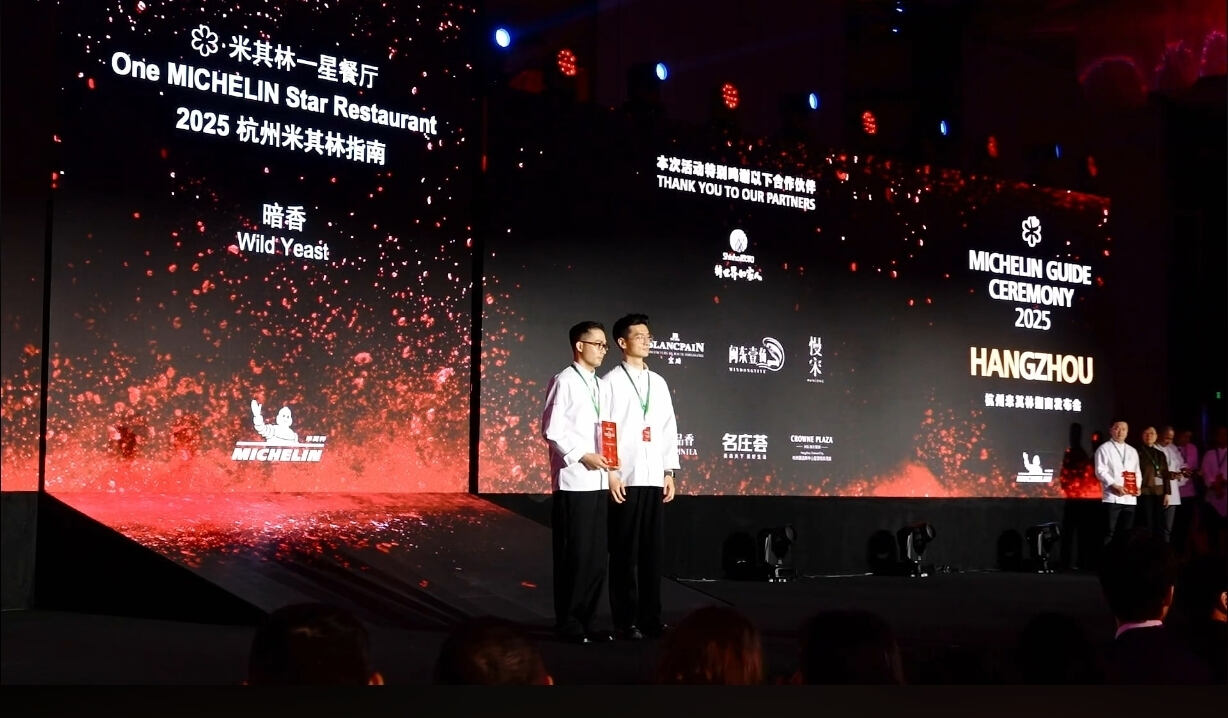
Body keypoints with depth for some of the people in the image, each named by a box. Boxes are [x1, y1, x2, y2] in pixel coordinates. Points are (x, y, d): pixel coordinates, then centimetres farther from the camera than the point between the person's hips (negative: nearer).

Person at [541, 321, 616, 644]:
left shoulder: (602, 386, 17)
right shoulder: (564, 381, -6)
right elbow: (551, 429, -12)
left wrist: (607, 464, 6)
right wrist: (583, 456, -16)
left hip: (598, 481, 7)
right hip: (573, 481, -7)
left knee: (596, 554, 7)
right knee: (574, 554, -4)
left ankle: (585, 620, 15)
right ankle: (568, 623, 5)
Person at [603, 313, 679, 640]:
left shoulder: (658, 383, 15)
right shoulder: (611, 381, -2)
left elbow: (669, 429, 15)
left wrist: (669, 472, 9)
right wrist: (610, 473, -13)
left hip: (654, 478, 5)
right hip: (625, 478, -5)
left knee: (653, 550, 6)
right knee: (625, 552, -1)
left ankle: (651, 617, 13)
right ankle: (626, 621, 4)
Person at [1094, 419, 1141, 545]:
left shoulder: (1132, 451, 22)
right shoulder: (1104, 449, 3)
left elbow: (1137, 471, 20)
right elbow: (1100, 471, -6)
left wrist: (1137, 487, 0)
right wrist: (1115, 486, -17)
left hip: (1130, 498, 5)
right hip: (1112, 497, -5)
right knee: (1110, 532, -8)